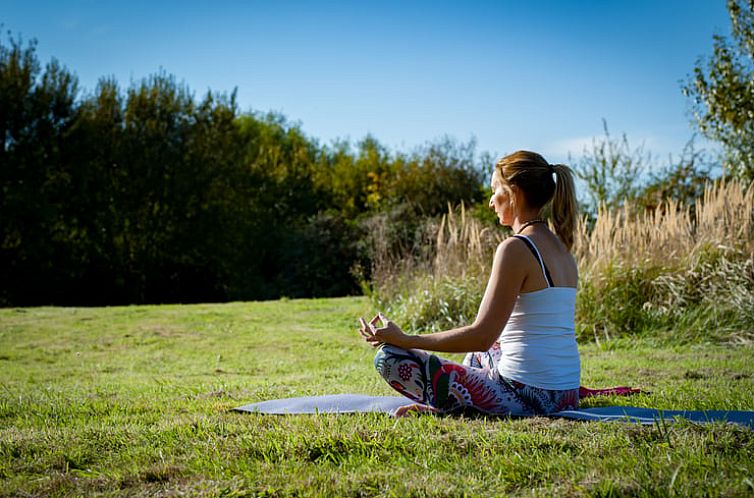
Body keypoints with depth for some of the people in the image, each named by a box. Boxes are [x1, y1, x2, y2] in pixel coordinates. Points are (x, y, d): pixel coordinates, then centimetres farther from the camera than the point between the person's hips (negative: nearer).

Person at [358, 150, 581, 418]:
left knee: (389, 357, -5)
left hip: (524, 398, -9)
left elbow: (482, 336, -18)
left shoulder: (516, 248, -15)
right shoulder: (560, 247, 11)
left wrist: (403, 339, -11)